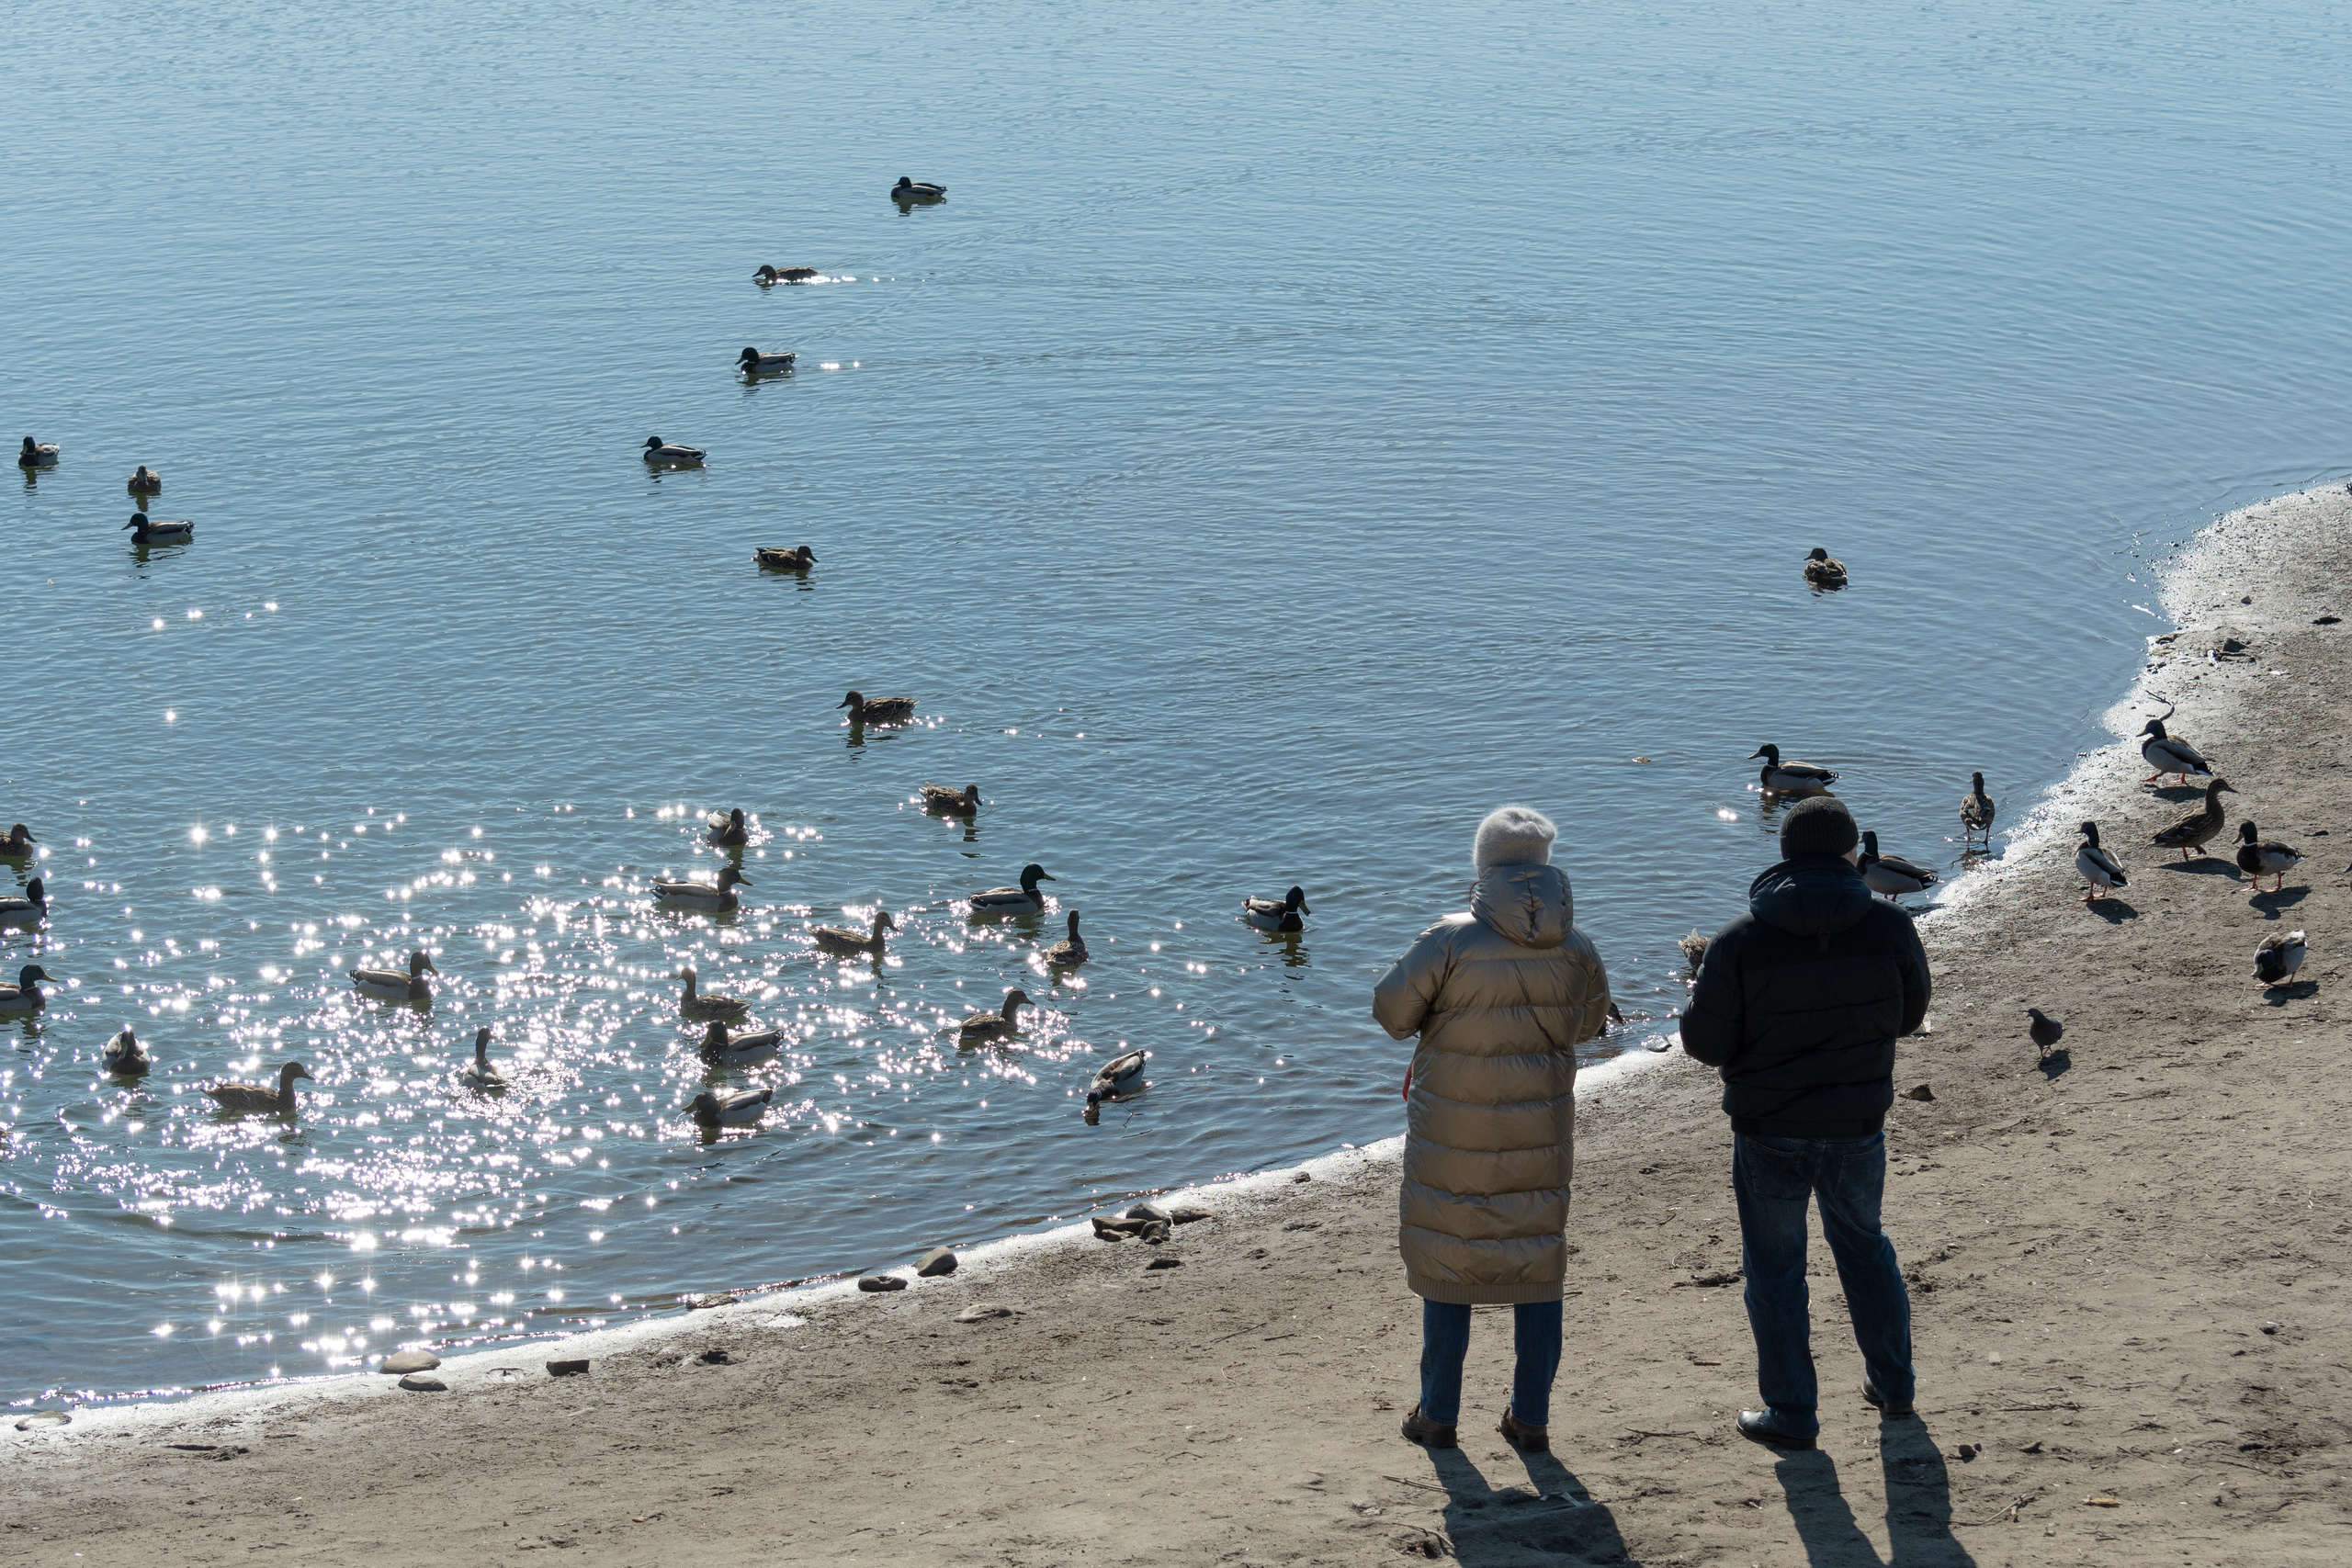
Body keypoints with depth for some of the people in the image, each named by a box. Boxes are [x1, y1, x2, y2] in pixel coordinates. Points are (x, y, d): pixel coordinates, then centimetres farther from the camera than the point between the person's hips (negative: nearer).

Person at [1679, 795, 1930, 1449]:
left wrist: (1700, 998, 10)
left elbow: (1705, 1042, -11)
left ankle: (1792, 1413, 15)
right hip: (1859, 1125, 3)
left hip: (1770, 1133, -3)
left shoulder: (1740, 942, -16)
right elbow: (1907, 1017, 6)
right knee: (1865, 1246, 24)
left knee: (1775, 1268, 10)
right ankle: (1893, 1384, 36)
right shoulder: (1890, 929, -10)